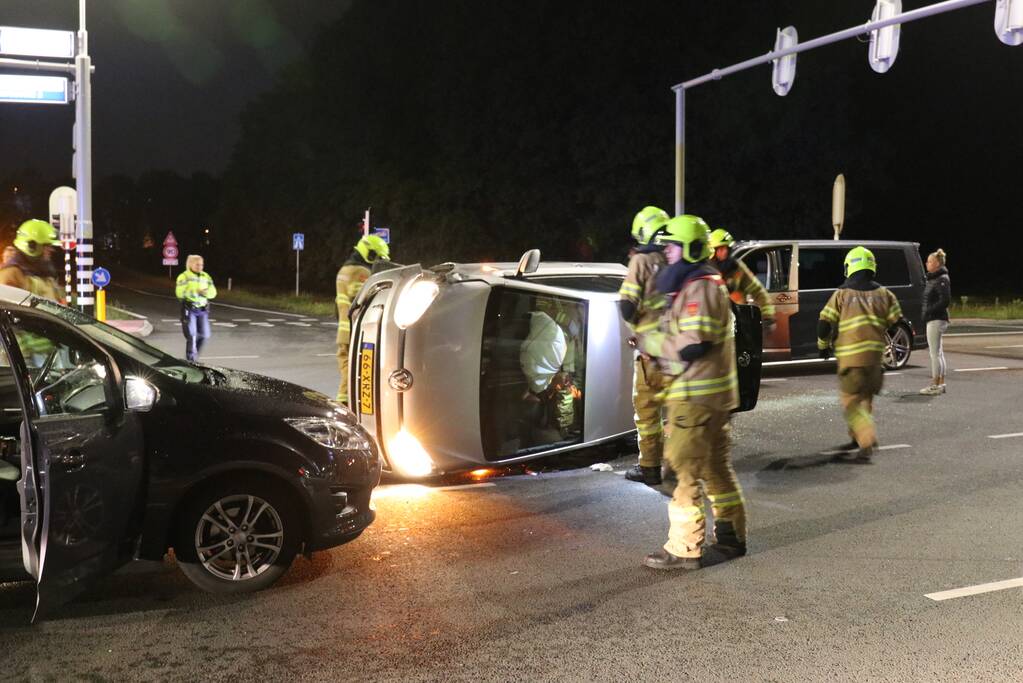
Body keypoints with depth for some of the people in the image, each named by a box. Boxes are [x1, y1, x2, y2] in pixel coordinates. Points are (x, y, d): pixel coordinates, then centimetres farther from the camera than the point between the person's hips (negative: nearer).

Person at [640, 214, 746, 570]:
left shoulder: (700, 287, -16)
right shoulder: (696, 284, 18)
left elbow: (692, 346, -23)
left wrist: (649, 342, -11)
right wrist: (655, 339, 8)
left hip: (696, 395, -11)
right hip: (712, 393, 11)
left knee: (687, 469, -7)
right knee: (716, 465, 17)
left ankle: (684, 548, -2)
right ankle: (731, 536, 28)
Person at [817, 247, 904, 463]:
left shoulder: (841, 294, 0)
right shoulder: (884, 294, 9)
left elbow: (824, 324, -3)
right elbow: (896, 323, 8)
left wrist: (824, 346, 13)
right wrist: (889, 348, 23)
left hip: (849, 356, -4)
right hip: (875, 354, 4)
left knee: (852, 401, -3)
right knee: (865, 397, 20)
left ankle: (867, 442, -19)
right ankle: (858, 437, 31)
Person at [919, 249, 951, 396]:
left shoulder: (942, 279, -14)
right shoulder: (933, 278, 16)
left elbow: (945, 300, -22)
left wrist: (929, 311, -18)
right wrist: (927, 313, 10)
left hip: (936, 320, -11)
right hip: (934, 319, 11)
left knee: (935, 353, -8)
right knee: (938, 352, 14)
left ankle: (935, 386, -5)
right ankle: (941, 384, 22)